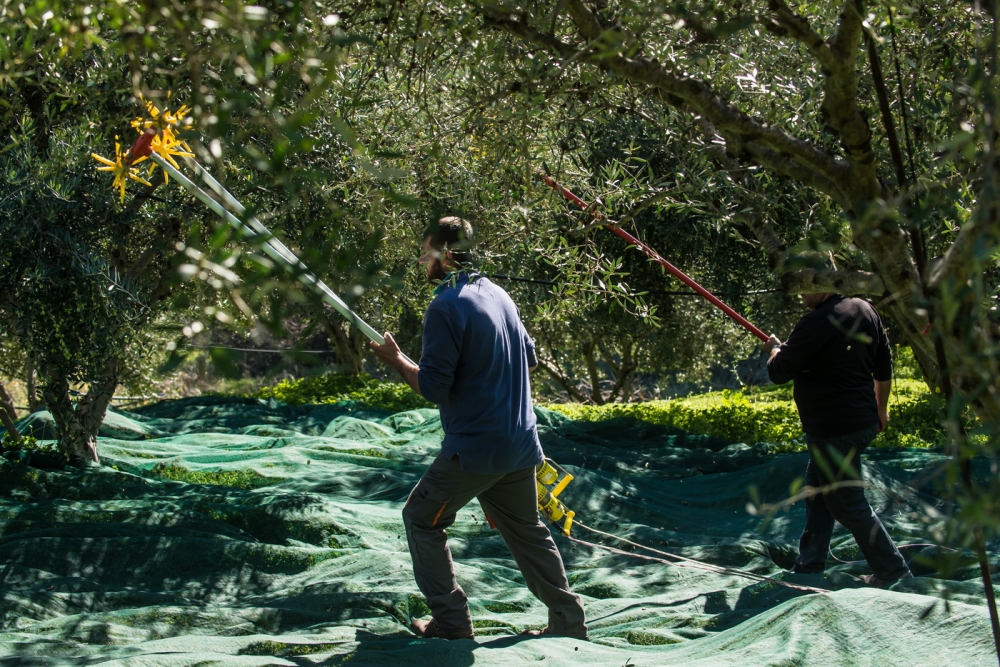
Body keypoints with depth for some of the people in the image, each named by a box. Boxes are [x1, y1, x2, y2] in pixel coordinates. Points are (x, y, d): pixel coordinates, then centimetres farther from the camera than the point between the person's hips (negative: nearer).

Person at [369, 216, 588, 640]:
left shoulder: (445, 307, -16)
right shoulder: (498, 294, 10)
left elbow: (434, 388, -17)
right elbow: (529, 360, 19)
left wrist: (397, 360, -2)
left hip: (474, 449, -8)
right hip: (520, 444, 8)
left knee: (421, 518, 8)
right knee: (526, 530, 18)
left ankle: (451, 620, 8)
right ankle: (568, 623, 19)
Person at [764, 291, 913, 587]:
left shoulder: (815, 325, -23)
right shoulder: (865, 311, 3)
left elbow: (778, 373, -15)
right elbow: (884, 366, 12)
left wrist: (774, 349, 7)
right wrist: (881, 410, 25)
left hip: (834, 432, -9)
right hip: (863, 422, 9)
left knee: (848, 504, 0)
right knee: (818, 495, 19)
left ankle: (893, 572, 4)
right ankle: (809, 567, 26)